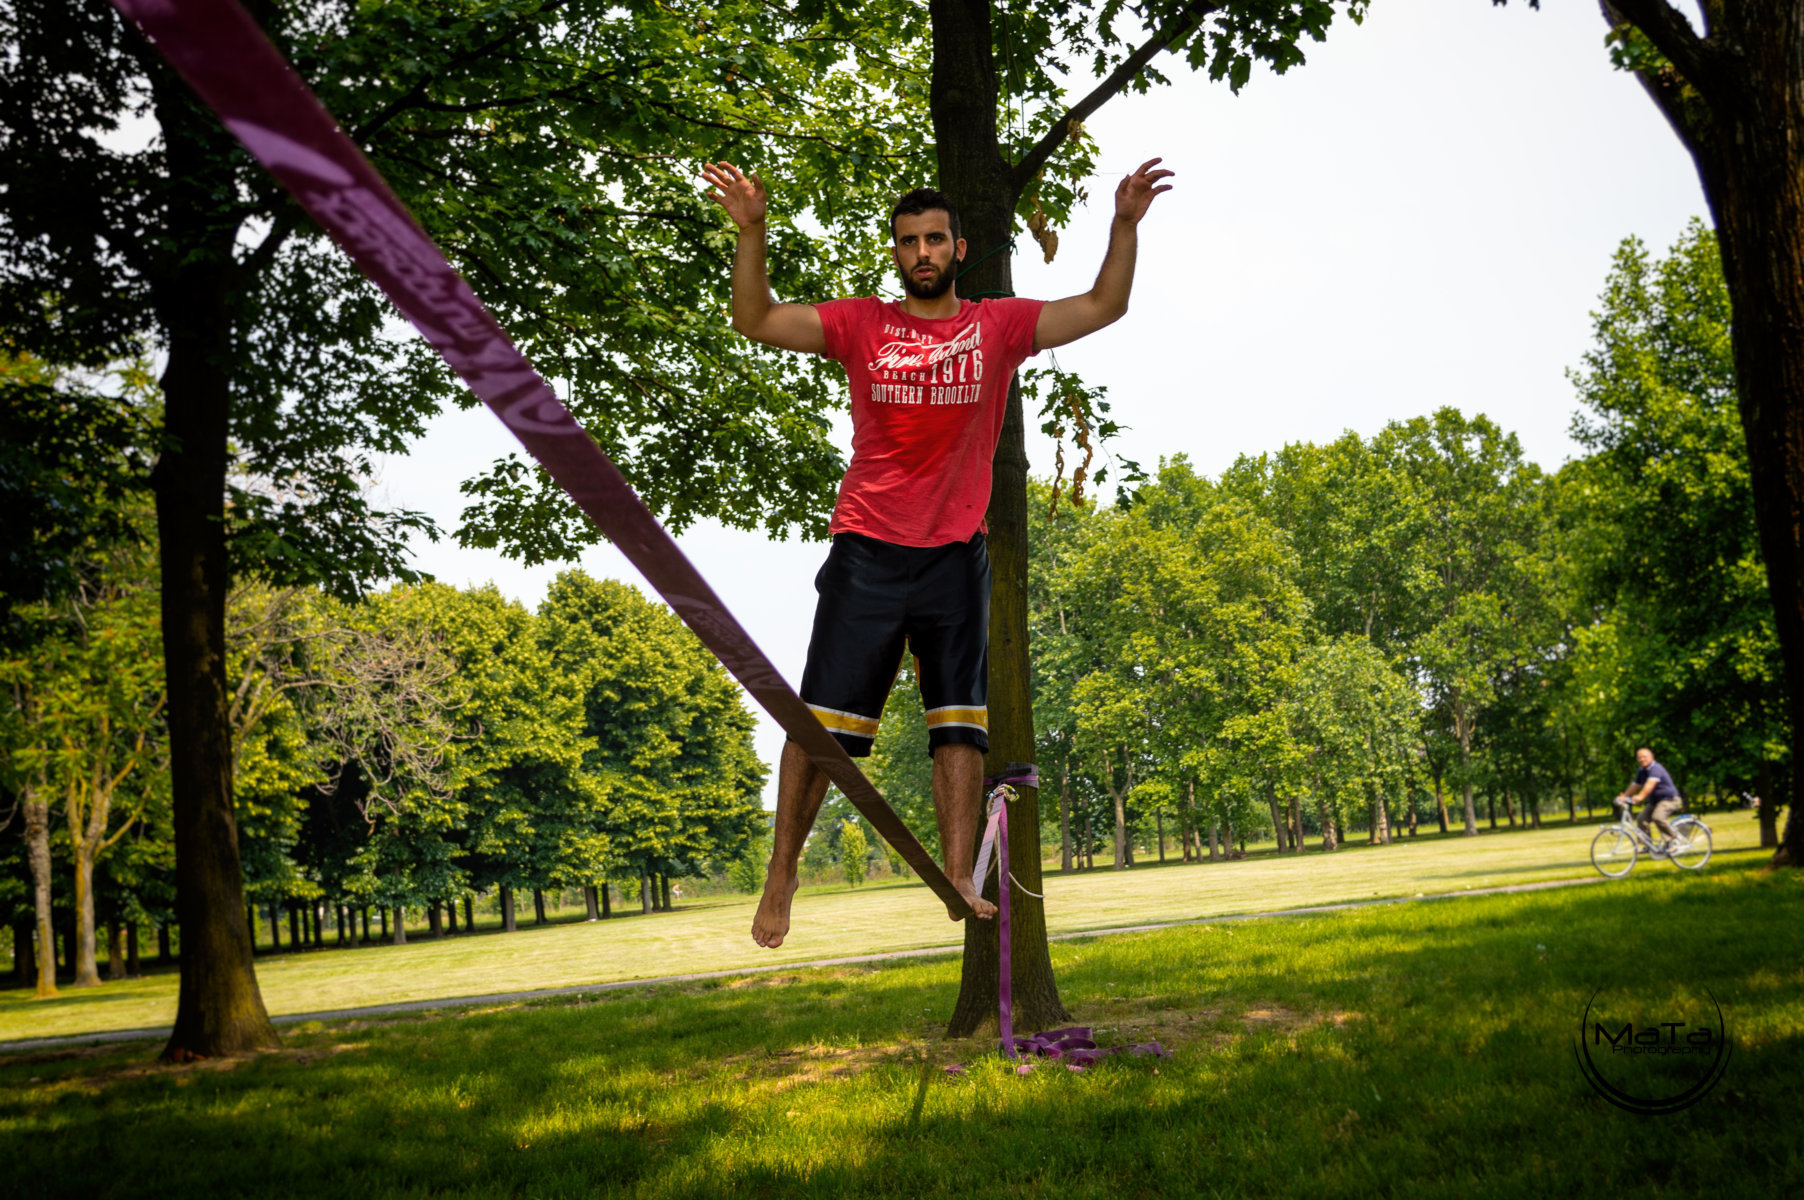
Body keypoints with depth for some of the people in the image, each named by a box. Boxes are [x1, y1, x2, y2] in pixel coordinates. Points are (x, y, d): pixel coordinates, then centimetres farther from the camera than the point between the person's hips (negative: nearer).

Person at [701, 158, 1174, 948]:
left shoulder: (999, 326, 6)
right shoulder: (861, 325, 4)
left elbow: (1103, 307, 5)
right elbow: (755, 321, 0)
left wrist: (1124, 224, -7)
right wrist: (751, 232, -13)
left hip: (955, 554, 2)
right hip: (866, 551, -1)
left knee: (960, 722, 1)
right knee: (822, 718, -2)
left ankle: (958, 881, 4)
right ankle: (781, 877, 9)